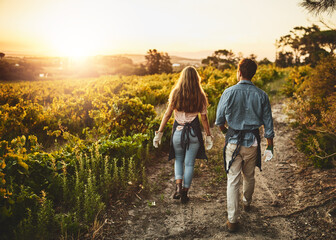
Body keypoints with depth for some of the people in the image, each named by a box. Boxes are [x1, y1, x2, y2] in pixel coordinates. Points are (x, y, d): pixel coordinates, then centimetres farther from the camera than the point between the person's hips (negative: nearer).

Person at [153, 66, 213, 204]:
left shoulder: (176, 93, -5)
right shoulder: (200, 96, -4)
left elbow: (167, 114, -6)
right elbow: (204, 118, -2)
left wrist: (159, 133, 0)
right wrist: (208, 136, 8)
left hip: (178, 131, 0)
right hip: (194, 132, 0)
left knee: (178, 159, 21)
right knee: (189, 163, 11)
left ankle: (178, 186, 4)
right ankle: (185, 193, 17)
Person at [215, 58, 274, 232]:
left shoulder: (229, 92, -11)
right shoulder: (261, 95, -5)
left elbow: (219, 120, -1)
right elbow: (268, 124, -1)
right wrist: (270, 147, 9)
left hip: (233, 142, -2)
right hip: (252, 142, 3)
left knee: (233, 180, 3)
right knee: (249, 176, 23)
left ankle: (232, 220, 5)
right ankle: (246, 203, 48)